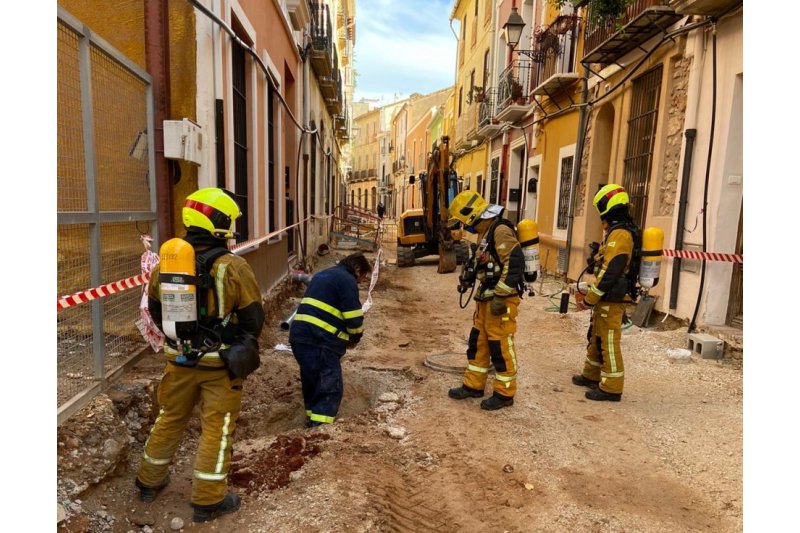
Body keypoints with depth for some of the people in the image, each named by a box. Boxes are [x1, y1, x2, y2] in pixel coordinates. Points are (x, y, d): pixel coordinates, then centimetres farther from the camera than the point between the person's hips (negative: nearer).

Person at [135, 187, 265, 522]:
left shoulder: (166, 261, -3)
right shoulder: (233, 267, -19)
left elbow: (155, 310, 9)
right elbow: (253, 318, -13)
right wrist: (243, 344, 9)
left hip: (179, 359, 5)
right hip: (221, 363, -5)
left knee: (170, 419, 23)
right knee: (216, 428, 8)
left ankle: (150, 481, 41)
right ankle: (208, 500, 19)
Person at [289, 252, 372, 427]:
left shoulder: (322, 275, 25)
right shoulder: (347, 280, -4)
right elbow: (354, 317, -10)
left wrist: (343, 335, 24)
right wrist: (354, 338, 11)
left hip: (299, 335, 9)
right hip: (319, 341, -9)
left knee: (312, 383, 22)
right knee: (330, 388, -4)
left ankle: (312, 422, 35)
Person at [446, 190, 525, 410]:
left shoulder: (500, 231, -17)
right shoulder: (485, 232, 16)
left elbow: (515, 263, -25)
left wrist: (500, 296, -24)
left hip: (501, 301, -10)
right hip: (486, 300, 10)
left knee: (501, 347, -1)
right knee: (478, 342, 15)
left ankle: (505, 393, 13)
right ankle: (473, 385, 27)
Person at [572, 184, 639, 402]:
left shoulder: (619, 234, -19)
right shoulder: (620, 231, 14)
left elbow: (609, 271, -24)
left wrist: (591, 298, -17)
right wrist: (592, 292, 21)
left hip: (611, 299, -10)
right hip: (608, 298, 10)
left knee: (609, 342, -2)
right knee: (596, 337, 20)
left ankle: (611, 388, 7)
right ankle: (592, 375, 33)